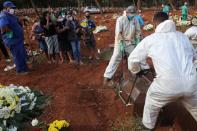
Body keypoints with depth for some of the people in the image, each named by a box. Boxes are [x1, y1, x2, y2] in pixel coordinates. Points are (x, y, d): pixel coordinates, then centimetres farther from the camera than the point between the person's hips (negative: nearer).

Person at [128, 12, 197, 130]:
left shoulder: (150, 39, 5)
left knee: (151, 104, 26)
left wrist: (136, 71, 34)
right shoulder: (182, 36, 15)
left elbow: (132, 59, 13)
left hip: (168, 84, -3)